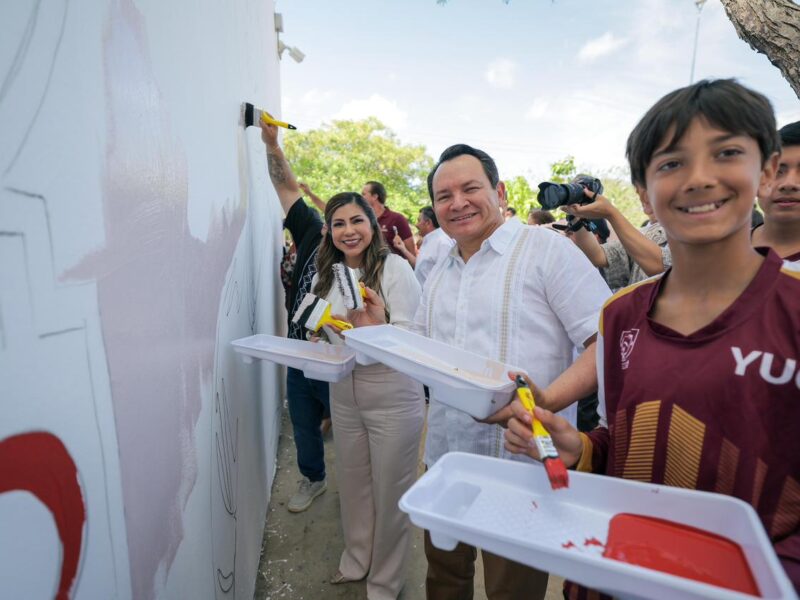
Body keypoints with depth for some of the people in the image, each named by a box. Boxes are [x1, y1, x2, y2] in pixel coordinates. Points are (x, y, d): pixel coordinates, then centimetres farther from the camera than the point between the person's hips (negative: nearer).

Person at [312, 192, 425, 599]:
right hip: (343, 394, 6)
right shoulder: (326, 275, 5)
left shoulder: (395, 268, -13)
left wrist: (379, 328, -33)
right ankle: (356, 559, 47)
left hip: (392, 395, -5)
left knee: (390, 492, 11)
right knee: (351, 483, 21)